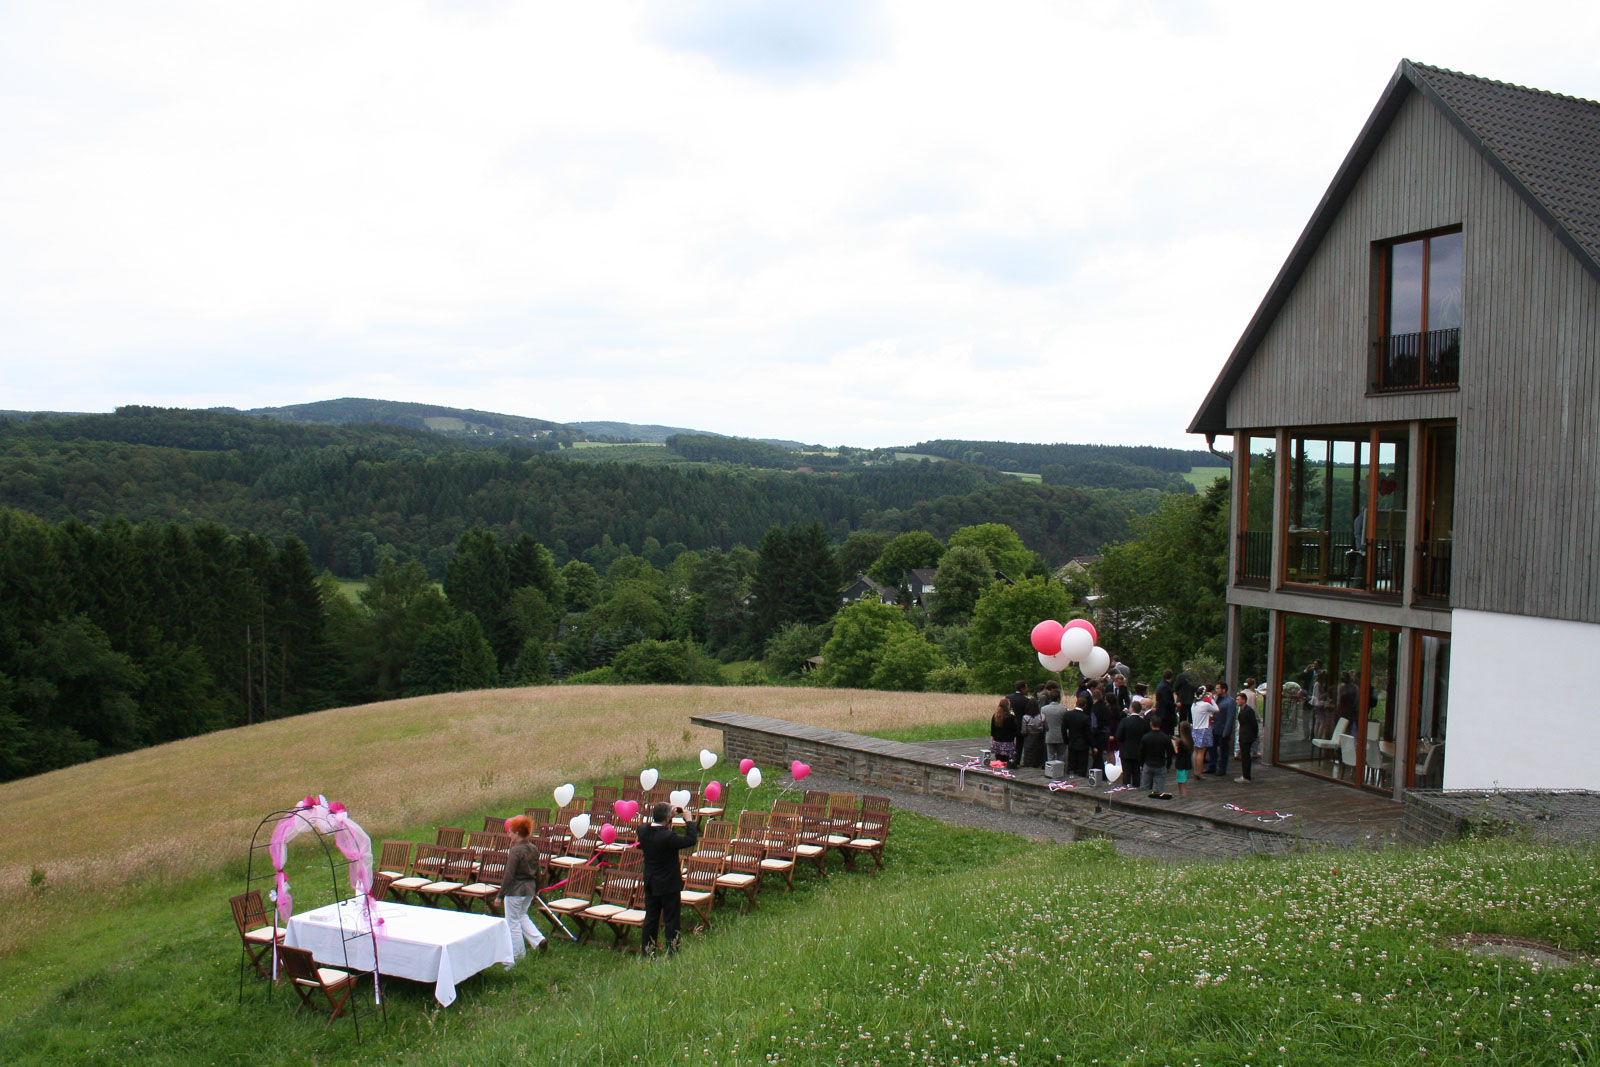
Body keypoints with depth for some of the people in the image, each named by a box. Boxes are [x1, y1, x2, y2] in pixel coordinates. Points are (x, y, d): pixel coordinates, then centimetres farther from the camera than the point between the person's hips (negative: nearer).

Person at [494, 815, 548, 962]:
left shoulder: (516, 850, -19)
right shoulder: (534, 849, 4)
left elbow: (509, 876, -19)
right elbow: (537, 873, 12)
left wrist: (500, 896, -13)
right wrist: (535, 891, 23)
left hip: (515, 890, -8)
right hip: (529, 889, 8)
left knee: (513, 922, 7)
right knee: (522, 916, 27)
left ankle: (515, 957, 16)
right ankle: (538, 940, 15)